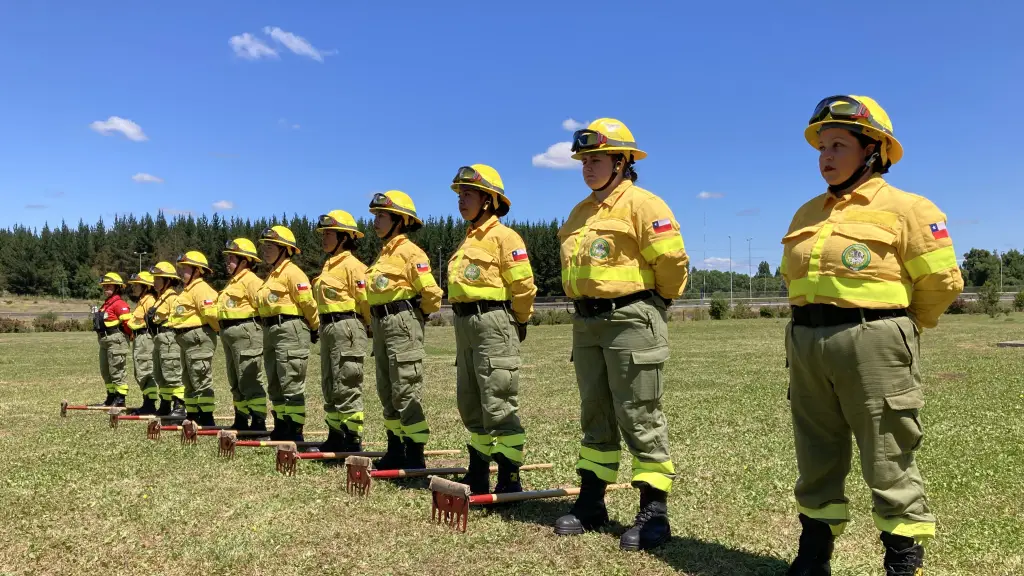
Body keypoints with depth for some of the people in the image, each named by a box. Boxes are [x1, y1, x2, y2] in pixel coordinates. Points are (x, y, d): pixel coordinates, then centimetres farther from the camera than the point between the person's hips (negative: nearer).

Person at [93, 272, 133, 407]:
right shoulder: (105, 305, 18)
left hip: (116, 341, -11)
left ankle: (120, 399, -3)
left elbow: (128, 321, -21)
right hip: (104, 340, 11)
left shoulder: (119, 304, -14)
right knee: (105, 371, 16)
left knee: (116, 370, -8)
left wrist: (130, 335, -11)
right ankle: (111, 397, 25)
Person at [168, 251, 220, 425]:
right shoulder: (188, 290, 20)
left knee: (201, 379, -9)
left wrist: (217, 328, -12)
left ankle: (207, 418, -5)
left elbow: (211, 312, -25)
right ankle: (192, 415, 25)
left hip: (198, 338, -11)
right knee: (189, 380, 16)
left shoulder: (200, 288, -14)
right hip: (187, 339, 11)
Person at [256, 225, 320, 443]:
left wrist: (315, 328, -7)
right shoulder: (271, 276, 19)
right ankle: (281, 428, 22)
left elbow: (308, 302, -16)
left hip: (290, 329, -10)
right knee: (274, 384, 13)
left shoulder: (292, 272, -10)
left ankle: (295, 431, -1)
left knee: (291, 384, -7)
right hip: (270, 331, 10)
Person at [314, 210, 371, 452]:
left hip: (346, 327, -10)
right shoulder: (329, 265, 17)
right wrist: (321, 325, 20)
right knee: (330, 386, 14)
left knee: (346, 386, -6)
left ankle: (353, 441, 1)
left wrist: (373, 328, -7)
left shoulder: (351, 264, -12)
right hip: (328, 328, 10)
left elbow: (365, 299, -14)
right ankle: (335, 436, 23)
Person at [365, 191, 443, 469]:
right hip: (381, 324, 10)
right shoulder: (384, 253, 17)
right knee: (387, 392, 13)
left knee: (406, 391, -7)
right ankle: (396, 451, 23)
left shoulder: (410, 252, -11)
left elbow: (431, 292, -17)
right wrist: (378, 320, 18)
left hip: (403, 323, -10)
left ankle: (415, 456, 0)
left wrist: (419, 315, -2)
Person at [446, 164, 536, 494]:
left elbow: (523, 287, -11)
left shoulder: (504, 237, -9)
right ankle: (478, 473, 25)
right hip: (464, 324, 10)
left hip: (492, 322, -9)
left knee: (498, 405, -8)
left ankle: (510, 479, 0)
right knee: (470, 404, 14)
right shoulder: (469, 239, 17)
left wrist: (519, 323, -2)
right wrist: (466, 321, 20)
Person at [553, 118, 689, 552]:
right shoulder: (581, 212, 15)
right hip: (586, 322, 8)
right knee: (596, 417, 14)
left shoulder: (642, 204, -11)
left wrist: (659, 301, -1)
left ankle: (654, 512, 8)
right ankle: (591, 503, 24)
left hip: (631, 320, -8)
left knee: (640, 418, -2)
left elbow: (672, 261, -14)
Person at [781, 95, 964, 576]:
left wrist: (897, 329, 7)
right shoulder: (807, 214, 14)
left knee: (888, 460, 2)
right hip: (806, 343, 6)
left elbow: (941, 281, -3)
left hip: (873, 344, -6)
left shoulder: (904, 208, -4)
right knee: (817, 458, 14)